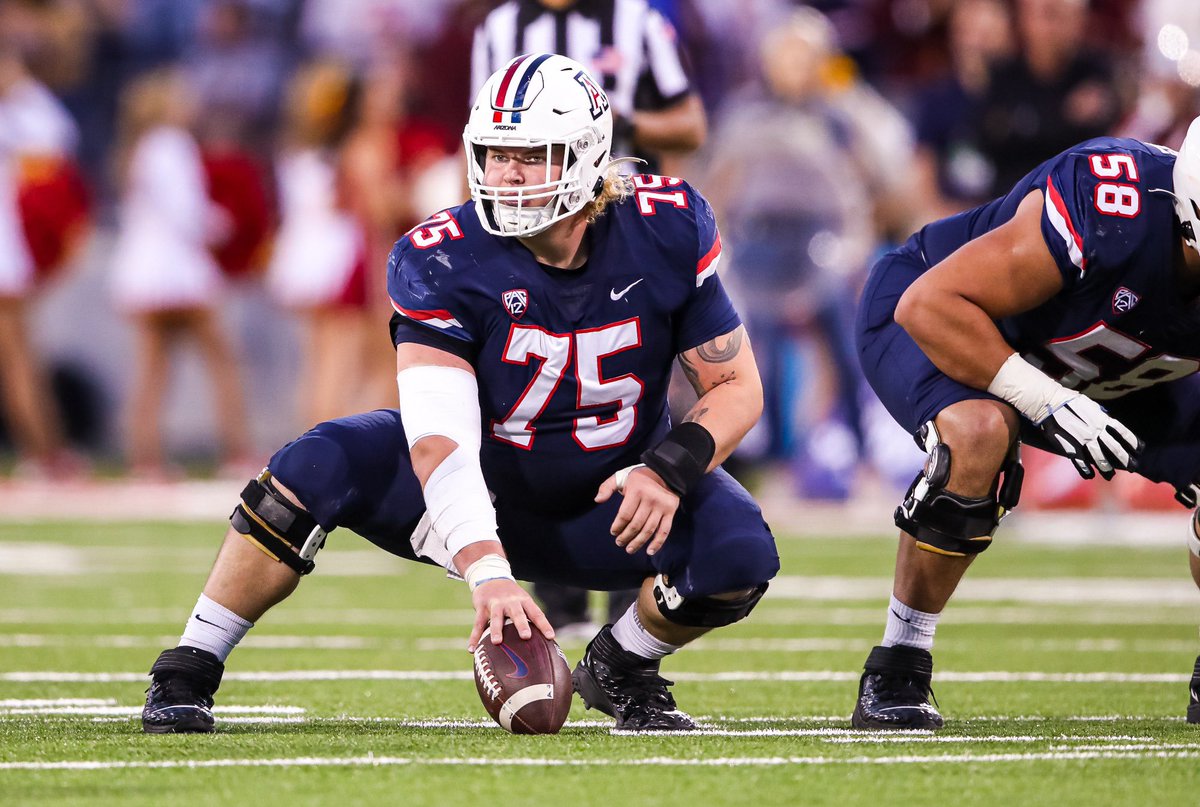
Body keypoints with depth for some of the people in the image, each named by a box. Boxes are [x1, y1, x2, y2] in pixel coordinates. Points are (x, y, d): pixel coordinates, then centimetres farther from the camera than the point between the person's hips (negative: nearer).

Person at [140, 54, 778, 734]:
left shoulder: (666, 231, -18)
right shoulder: (444, 262, -24)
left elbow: (737, 386, -10)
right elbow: (440, 440, -34)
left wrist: (669, 471, -30)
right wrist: (488, 574, -48)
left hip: (606, 497, 2)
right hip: (482, 483, -2)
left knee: (740, 554, -27)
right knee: (316, 469, -28)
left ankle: (622, 668, 5)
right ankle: (187, 675, -13)